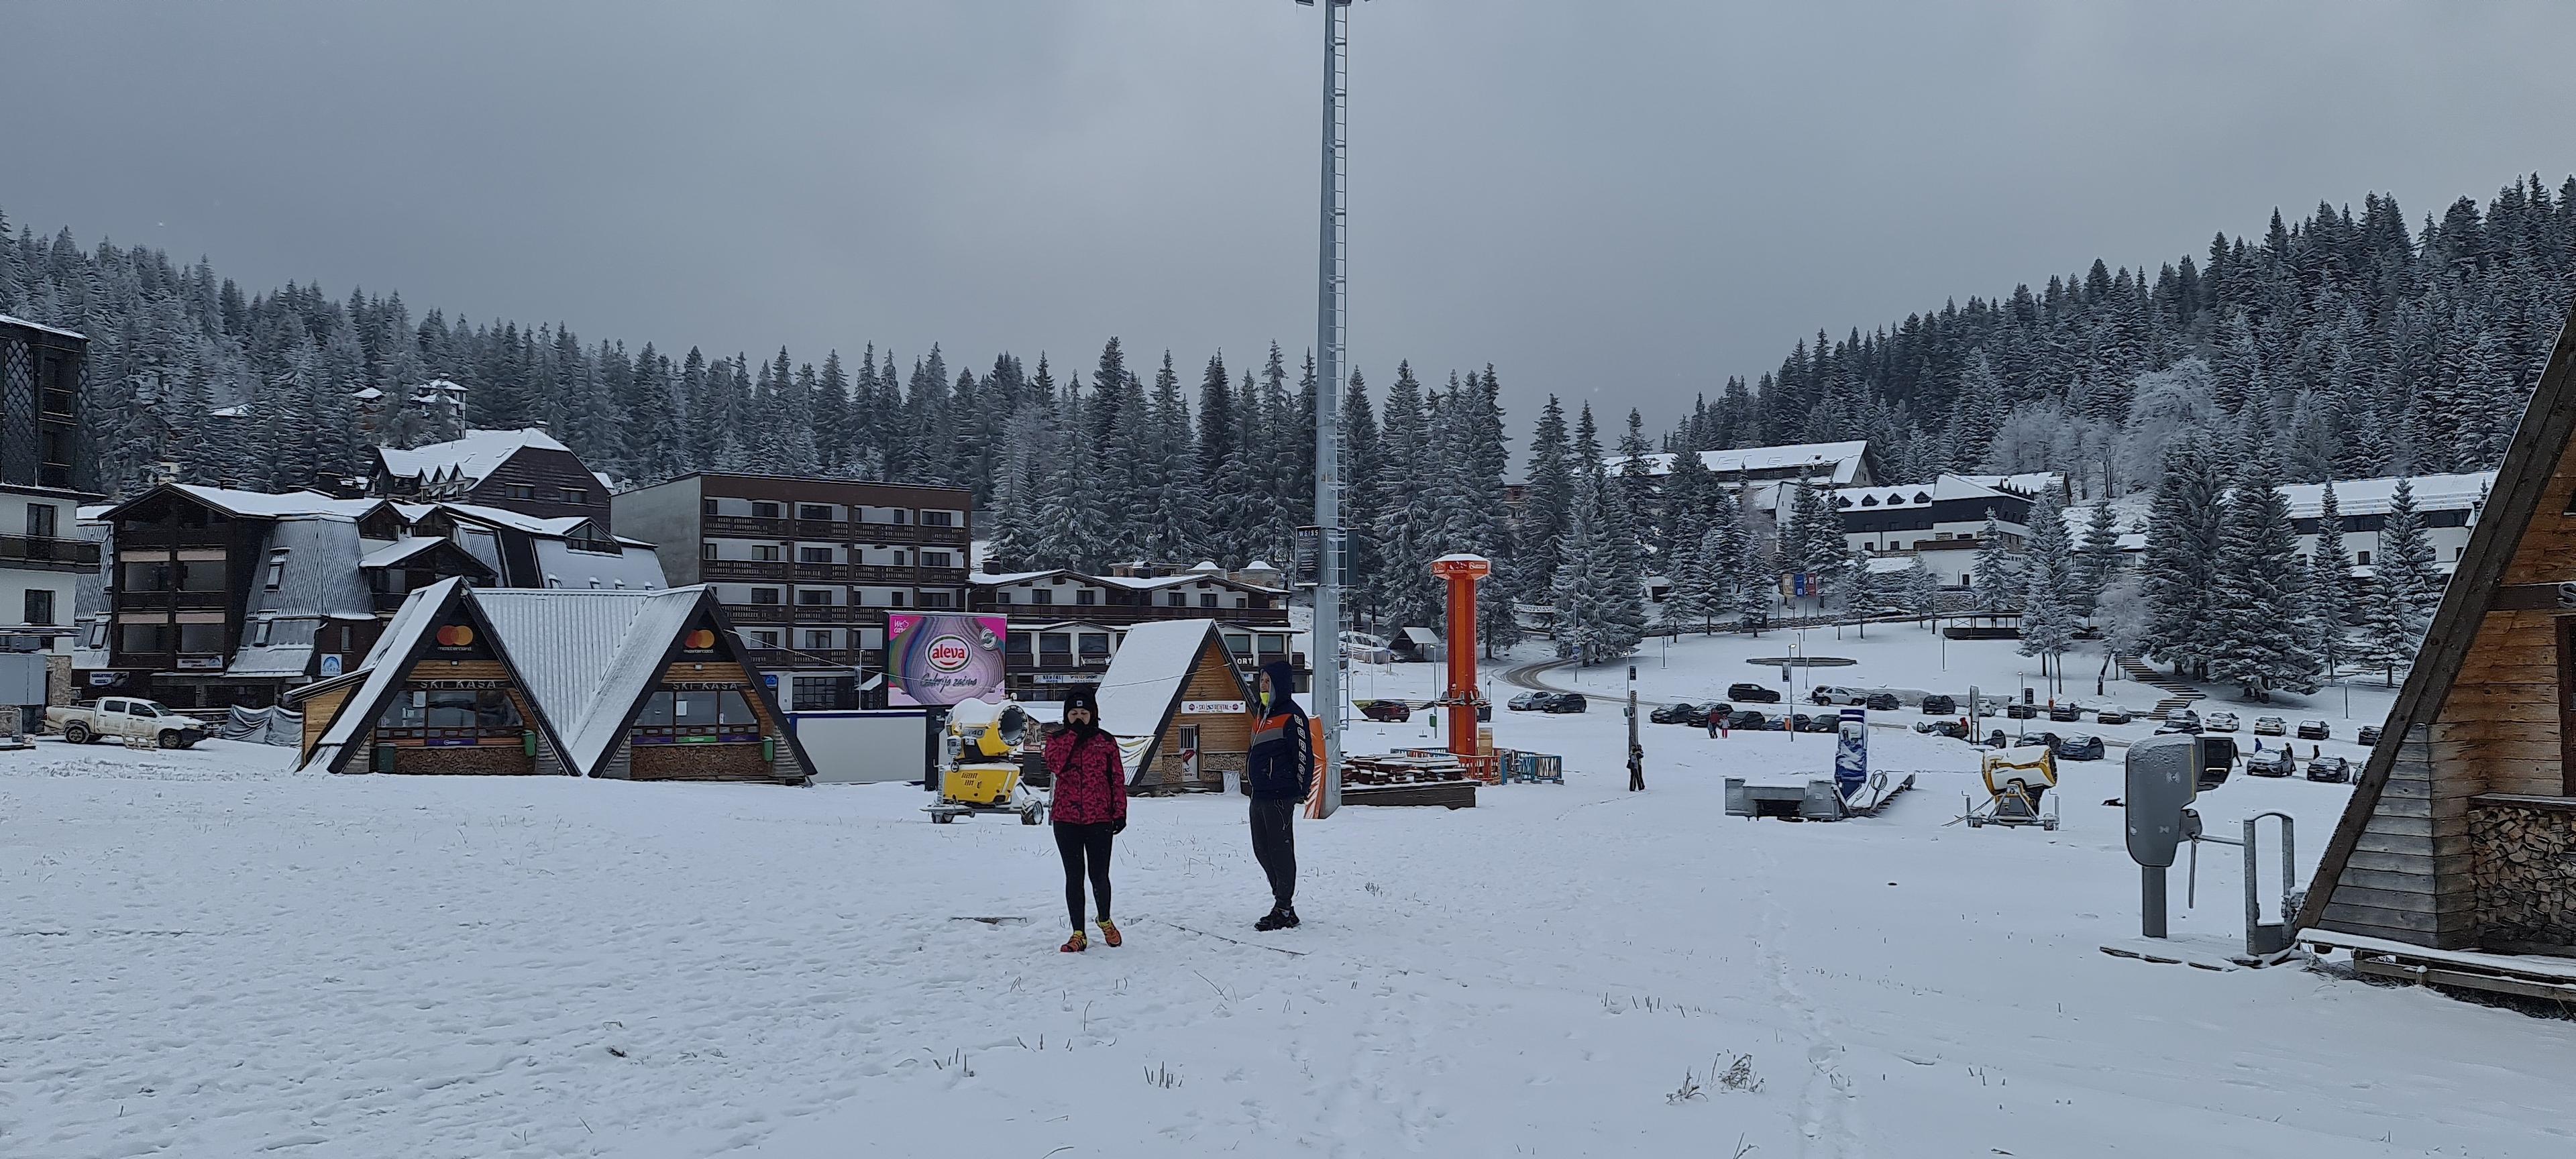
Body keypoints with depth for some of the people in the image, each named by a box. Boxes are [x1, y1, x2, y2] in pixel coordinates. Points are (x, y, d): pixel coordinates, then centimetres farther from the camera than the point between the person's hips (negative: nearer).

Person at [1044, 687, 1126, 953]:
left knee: (1099, 876, 1)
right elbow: (1054, 765, -15)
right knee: (1074, 877, 5)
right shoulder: (1057, 739, 6)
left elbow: (1118, 779, 5)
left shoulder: (1106, 741, 5)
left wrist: (1120, 813, -1)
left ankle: (1105, 921, 28)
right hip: (1066, 819, 1)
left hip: (1099, 820, -1)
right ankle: (1078, 934, 13)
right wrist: (1073, 734, -15)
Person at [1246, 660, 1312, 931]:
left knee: (1280, 849, -5)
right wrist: (1250, 759, 11)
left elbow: (1304, 754, -15)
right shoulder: (1265, 714, 18)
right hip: (1260, 794, 10)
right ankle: (1283, 902, 23)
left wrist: (1300, 791, -15)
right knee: (1262, 849, 14)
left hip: (1280, 796, -10)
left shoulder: (1291, 715, -12)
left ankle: (1284, 911, 1)